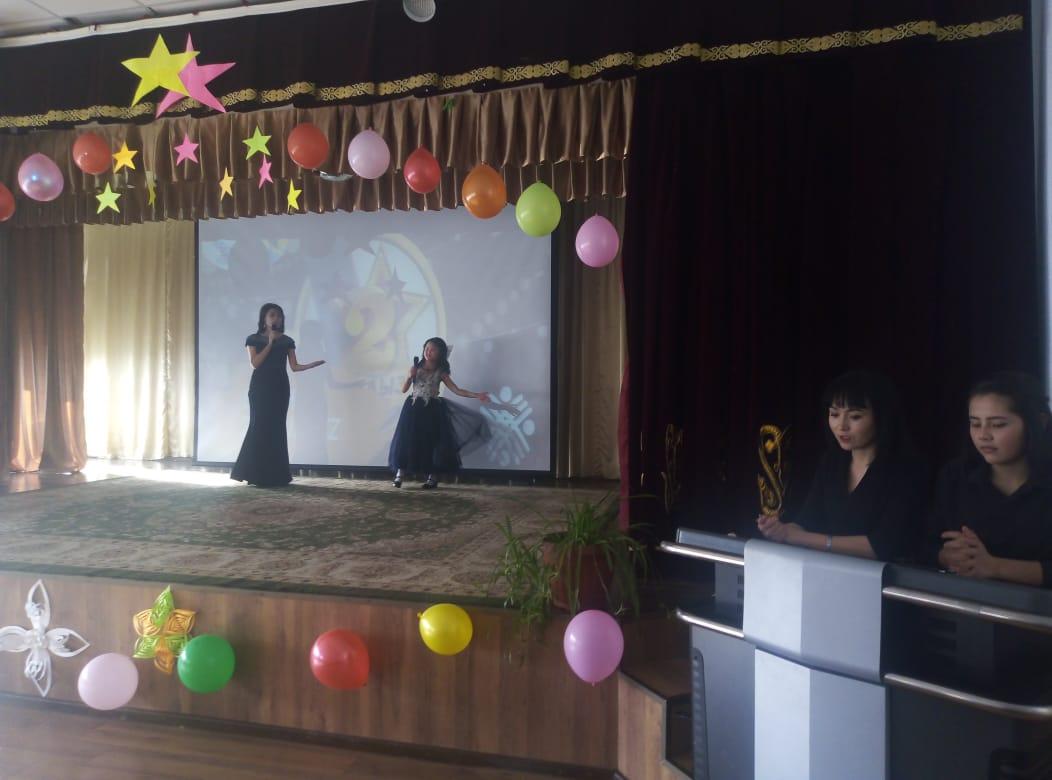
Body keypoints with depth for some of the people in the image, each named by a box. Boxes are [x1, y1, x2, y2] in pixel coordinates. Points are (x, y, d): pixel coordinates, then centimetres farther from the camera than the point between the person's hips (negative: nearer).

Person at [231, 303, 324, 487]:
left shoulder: (287, 341, 11)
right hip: (260, 386, -2)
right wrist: (270, 343, -11)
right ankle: (257, 474, -3)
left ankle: (275, 475, 2)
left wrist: (314, 364, -12)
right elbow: (255, 363, -8)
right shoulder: (254, 339, 5)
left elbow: (294, 366, 4)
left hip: (279, 386, 2)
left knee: (277, 427, -1)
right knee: (259, 425, -8)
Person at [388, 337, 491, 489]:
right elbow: (403, 389, 6)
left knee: (432, 443, -3)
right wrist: (409, 377, -12)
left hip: (431, 410, -1)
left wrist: (477, 395, -12)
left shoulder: (440, 373, 2)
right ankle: (399, 475, 2)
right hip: (414, 408, 1)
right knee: (407, 441, -4)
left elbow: (457, 390, -2)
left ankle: (433, 477, 6)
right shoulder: (415, 368, 5)